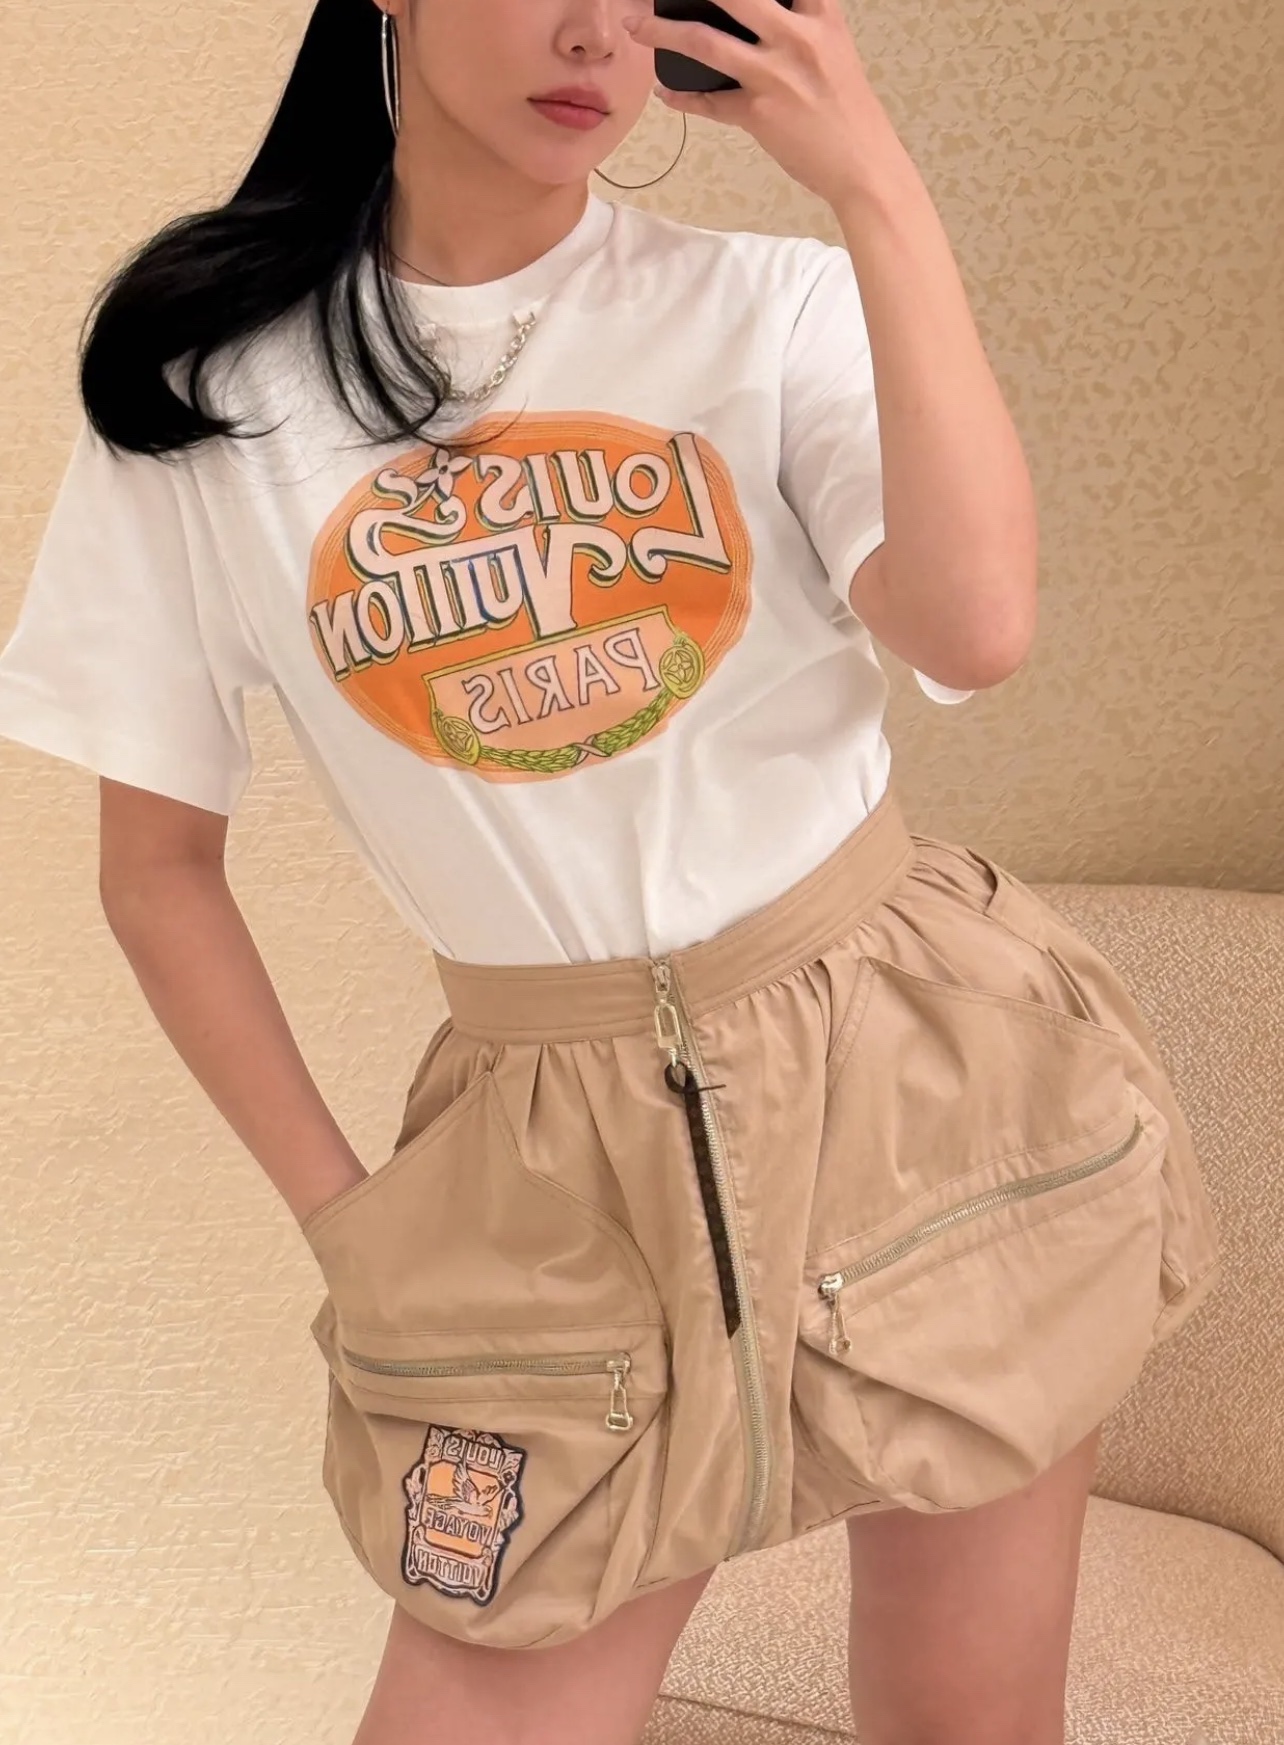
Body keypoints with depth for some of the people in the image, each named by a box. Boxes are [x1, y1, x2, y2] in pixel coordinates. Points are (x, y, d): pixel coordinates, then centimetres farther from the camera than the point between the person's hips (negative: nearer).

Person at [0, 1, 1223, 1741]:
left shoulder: (770, 304, -2)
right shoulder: (206, 386, 0)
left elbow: (976, 628, -21)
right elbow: (161, 868, 5)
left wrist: (877, 189, -17)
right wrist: (339, 1212, 1)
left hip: (923, 1072, 1)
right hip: (567, 1163, 0)